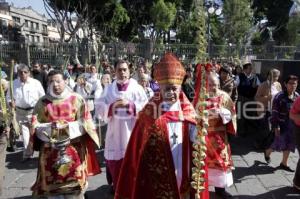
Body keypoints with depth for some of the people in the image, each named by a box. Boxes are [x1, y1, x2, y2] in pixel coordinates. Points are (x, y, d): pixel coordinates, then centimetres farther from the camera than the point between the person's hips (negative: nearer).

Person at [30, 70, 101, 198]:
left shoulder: (76, 99, -1)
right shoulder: (43, 102, 4)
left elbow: (85, 122, -3)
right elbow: (36, 125, 1)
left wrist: (68, 126, -18)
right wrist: (50, 127, -17)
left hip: (74, 149, -1)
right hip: (50, 151, 2)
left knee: (74, 183, 4)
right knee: (53, 185, 7)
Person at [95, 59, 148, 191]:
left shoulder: (137, 88, 0)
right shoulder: (109, 89, 6)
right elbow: (99, 108, 1)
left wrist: (129, 104, -18)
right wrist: (112, 106, -16)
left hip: (132, 130, -1)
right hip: (115, 131, 2)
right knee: (114, 161, 8)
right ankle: (117, 186, 31)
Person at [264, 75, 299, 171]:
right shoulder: (279, 96, -16)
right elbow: (274, 113, -14)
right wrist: (275, 126, -16)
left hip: (292, 125, 5)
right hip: (282, 125, -5)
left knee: (288, 144, 11)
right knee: (279, 143, 1)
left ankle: (284, 164, 27)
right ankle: (267, 152, 32)